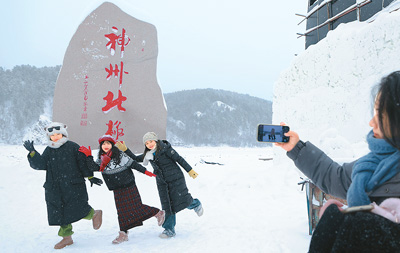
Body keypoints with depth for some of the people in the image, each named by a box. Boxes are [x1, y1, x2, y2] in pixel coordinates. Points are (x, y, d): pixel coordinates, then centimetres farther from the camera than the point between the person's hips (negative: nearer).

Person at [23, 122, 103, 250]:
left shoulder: (72, 147, -1)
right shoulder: (49, 150, 11)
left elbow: (83, 163, 2)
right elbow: (40, 165, 1)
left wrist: (90, 177, 4)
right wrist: (32, 153, -12)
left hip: (73, 186, -5)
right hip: (55, 189, 5)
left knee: (78, 208, -11)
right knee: (60, 211, 6)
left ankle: (94, 214, 19)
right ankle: (66, 237, 19)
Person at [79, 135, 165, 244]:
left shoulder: (120, 155, -9)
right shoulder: (101, 160, 5)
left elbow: (133, 164, -6)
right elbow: (94, 167, -11)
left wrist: (145, 171, -6)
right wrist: (89, 156, -19)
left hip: (129, 186, -4)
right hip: (117, 190, 5)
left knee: (136, 207, -5)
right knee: (122, 211, 6)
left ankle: (158, 213, 14)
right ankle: (123, 234, 14)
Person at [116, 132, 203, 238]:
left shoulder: (165, 148, -11)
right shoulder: (148, 155, 8)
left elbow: (179, 159, -10)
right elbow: (136, 159, 17)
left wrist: (190, 171, -11)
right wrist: (125, 149, 8)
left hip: (175, 179, -5)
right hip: (162, 182, 5)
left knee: (183, 200, -8)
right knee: (167, 206, 3)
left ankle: (196, 204, 26)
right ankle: (169, 230, 11)